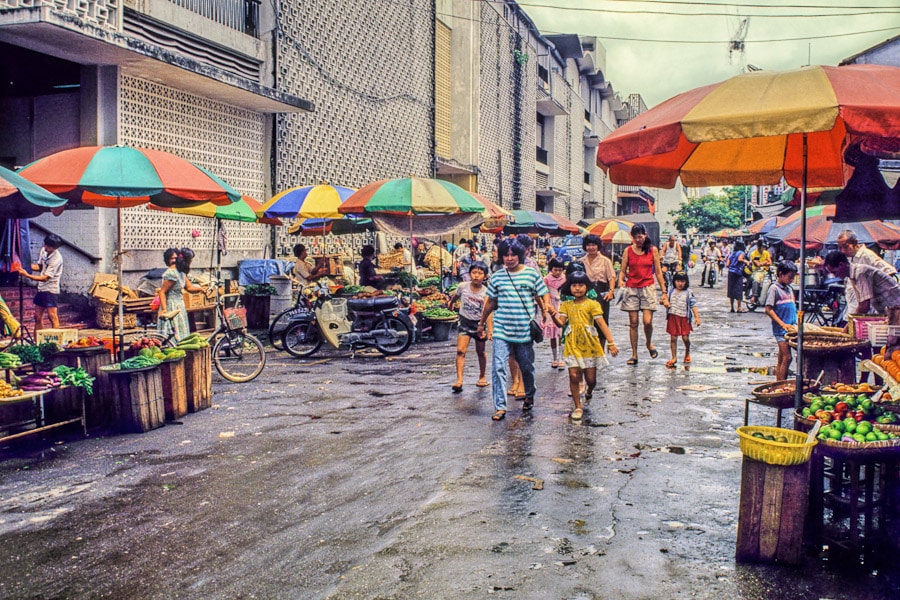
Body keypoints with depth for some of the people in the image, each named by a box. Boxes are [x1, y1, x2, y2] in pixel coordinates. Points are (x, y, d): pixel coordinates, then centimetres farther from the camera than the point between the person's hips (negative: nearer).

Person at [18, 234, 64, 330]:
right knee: (37, 317, 10)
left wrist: (27, 275, -23)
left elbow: (45, 278, -20)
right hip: (41, 288, 8)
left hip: (51, 290, -8)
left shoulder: (56, 259, -21)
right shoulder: (43, 250, 4)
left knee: (52, 316, -9)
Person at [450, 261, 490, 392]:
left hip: (479, 323, 0)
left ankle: (482, 377, 34)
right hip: (465, 322, 0)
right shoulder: (463, 286, -12)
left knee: (480, 352, 14)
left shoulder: (485, 292, -15)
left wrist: (489, 330, -33)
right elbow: (455, 296, 12)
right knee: (460, 350, -14)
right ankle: (459, 380, -17)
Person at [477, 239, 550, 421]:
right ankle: (500, 407, -6)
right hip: (502, 330, 1)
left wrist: (545, 308, -15)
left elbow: (544, 295, 4)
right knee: (499, 367, -10)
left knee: (527, 367, 13)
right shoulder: (497, 277, 6)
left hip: (525, 330, -1)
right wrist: (482, 322, 21)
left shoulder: (532, 274, 0)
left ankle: (529, 396, 39)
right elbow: (491, 302, 16)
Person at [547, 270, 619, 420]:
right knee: (574, 376, -6)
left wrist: (611, 342, -14)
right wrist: (553, 314, -23)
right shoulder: (566, 305, 7)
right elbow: (561, 323, -2)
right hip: (572, 345, 1)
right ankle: (578, 407, 9)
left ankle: (589, 391, 43)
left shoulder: (592, 304, -2)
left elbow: (602, 324, -8)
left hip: (589, 345, -1)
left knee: (591, 379, 5)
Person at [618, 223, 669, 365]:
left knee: (648, 321, -12)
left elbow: (658, 272, 5)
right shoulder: (628, 250, 3)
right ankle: (634, 355, 9)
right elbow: (623, 271, 4)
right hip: (631, 289, 1)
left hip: (648, 288, -1)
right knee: (633, 323, 1)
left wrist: (664, 292, 3)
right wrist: (620, 280, -19)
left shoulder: (653, 250, 3)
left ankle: (649, 344, 19)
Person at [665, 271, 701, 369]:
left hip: (684, 318, -2)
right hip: (673, 317, 2)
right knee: (673, 338, 2)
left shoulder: (688, 293, -2)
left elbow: (693, 305, -4)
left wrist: (697, 317, -12)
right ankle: (674, 357, 12)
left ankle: (687, 353, 27)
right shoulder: (671, 291, 5)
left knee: (685, 338, -2)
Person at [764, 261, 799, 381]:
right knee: (786, 357, -12)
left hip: (790, 328, 7)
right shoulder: (774, 288, -8)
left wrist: (795, 324, 8)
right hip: (781, 329, -7)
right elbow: (768, 310, -14)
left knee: (781, 359, 10)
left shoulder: (789, 289, 15)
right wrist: (783, 324, -17)